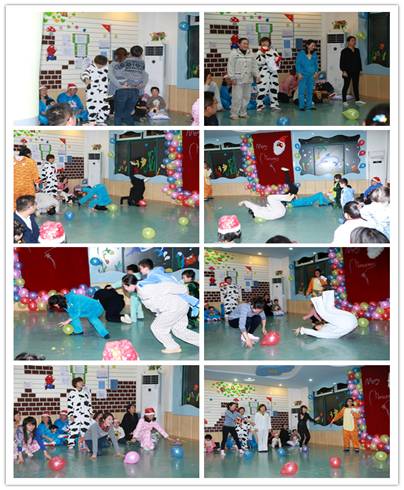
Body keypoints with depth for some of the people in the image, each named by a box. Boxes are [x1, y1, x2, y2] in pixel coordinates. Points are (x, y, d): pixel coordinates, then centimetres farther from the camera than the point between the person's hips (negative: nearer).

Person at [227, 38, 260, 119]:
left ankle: (243, 113, 20)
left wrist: (257, 75, 1)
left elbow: (254, 66, 12)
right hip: (237, 79, -5)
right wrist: (232, 77, -14)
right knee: (237, 97, -8)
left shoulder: (251, 54, 10)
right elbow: (230, 66, -8)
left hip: (248, 79, 5)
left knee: (246, 97, 9)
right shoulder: (234, 53, -5)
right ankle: (234, 113, 1)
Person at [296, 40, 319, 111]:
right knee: (302, 91, -4)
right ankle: (302, 106, 1)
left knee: (310, 91, 7)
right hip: (303, 75, -4)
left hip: (311, 75, 4)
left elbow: (316, 64, 15)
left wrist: (316, 72, 6)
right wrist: (299, 73, -10)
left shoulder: (314, 54, 6)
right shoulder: (301, 53, -6)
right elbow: (298, 64, -5)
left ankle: (309, 105, 13)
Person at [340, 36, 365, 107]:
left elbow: (359, 61, 17)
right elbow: (342, 62, -9)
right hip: (347, 72, -6)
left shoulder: (357, 51, 12)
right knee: (346, 86, -1)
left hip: (356, 72, 6)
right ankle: (344, 101, 4)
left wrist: (360, 70, 13)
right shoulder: (344, 51, -6)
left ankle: (357, 100, 15)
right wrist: (344, 71, -15)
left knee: (356, 86, 9)